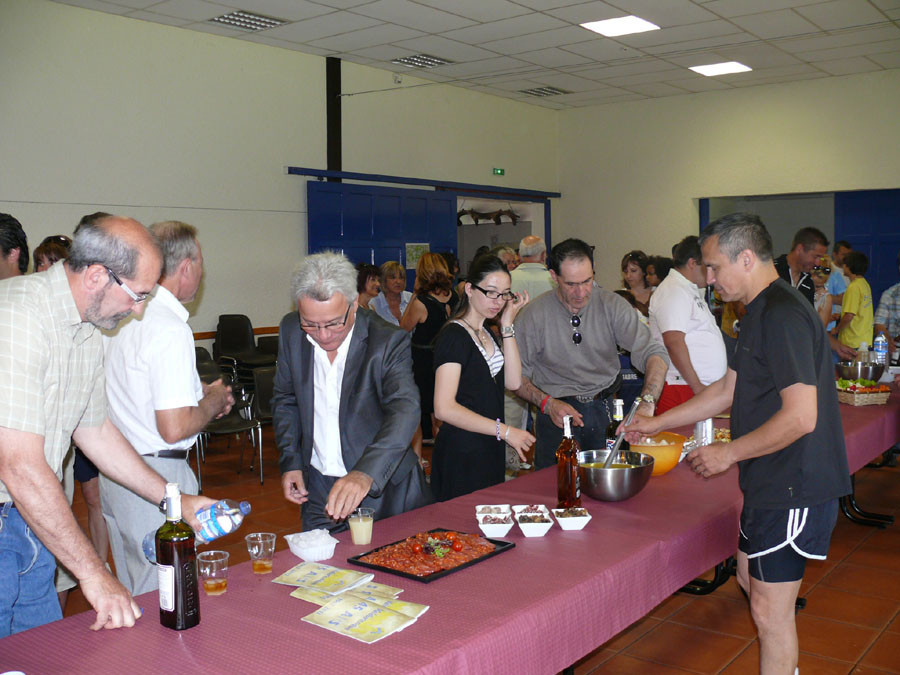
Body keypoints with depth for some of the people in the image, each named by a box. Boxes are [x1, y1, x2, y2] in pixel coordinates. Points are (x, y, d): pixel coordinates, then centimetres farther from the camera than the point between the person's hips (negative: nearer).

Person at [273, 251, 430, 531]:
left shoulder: (389, 342, -20)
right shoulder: (291, 331, -5)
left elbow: (404, 410, -32)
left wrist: (365, 474, -47)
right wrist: (290, 462, -1)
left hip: (382, 488, -3)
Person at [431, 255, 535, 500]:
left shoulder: (488, 334, 15)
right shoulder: (453, 336, -13)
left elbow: (513, 382, 0)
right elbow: (444, 408, -21)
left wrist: (507, 325, -2)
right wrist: (504, 430, -20)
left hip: (490, 451, 8)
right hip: (462, 454, -8)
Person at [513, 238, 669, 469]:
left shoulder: (612, 305, -5)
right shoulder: (535, 314, -8)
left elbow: (654, 353, -13)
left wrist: (647, 404, -30)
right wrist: (547, 403, -21)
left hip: (606, 410, 2)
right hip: (558, 415, -1)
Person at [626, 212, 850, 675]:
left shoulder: (783, 316, -22)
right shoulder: (761, 312, 12)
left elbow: (801, 417, -27)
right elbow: (728, 390, 20)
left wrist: (728, 453, -17)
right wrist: (655, 424, 20)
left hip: (793, 489, -10)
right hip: (770, 482, 10)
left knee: (769, 610, 1)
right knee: (749, 578, 22)